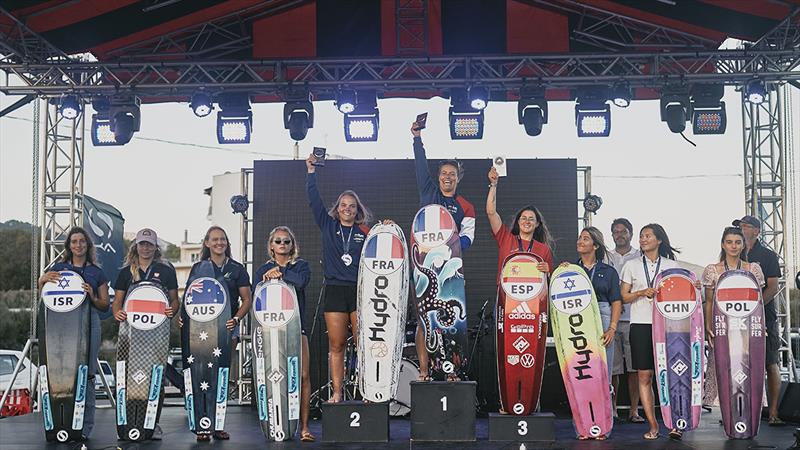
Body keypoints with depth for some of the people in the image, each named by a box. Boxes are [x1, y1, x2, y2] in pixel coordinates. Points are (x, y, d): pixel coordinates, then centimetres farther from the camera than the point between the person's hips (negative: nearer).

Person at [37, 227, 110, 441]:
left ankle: (85, 426, -2)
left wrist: (92, 297, -7)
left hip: (89, 322, -1)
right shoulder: (58, 268, 13)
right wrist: (43, 280, -7)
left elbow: (105, 305, 14)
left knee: (86, 374, -6)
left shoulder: (97, 273, 13)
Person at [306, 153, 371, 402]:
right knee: (336, 345, 2)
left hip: (360, 290, -1)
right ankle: (336, 392, 6)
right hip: (334, 290, 1)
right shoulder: (328, 226, 11)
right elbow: (314, 200, 6)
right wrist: (311, 171, 4)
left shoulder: (365, 233, 10)